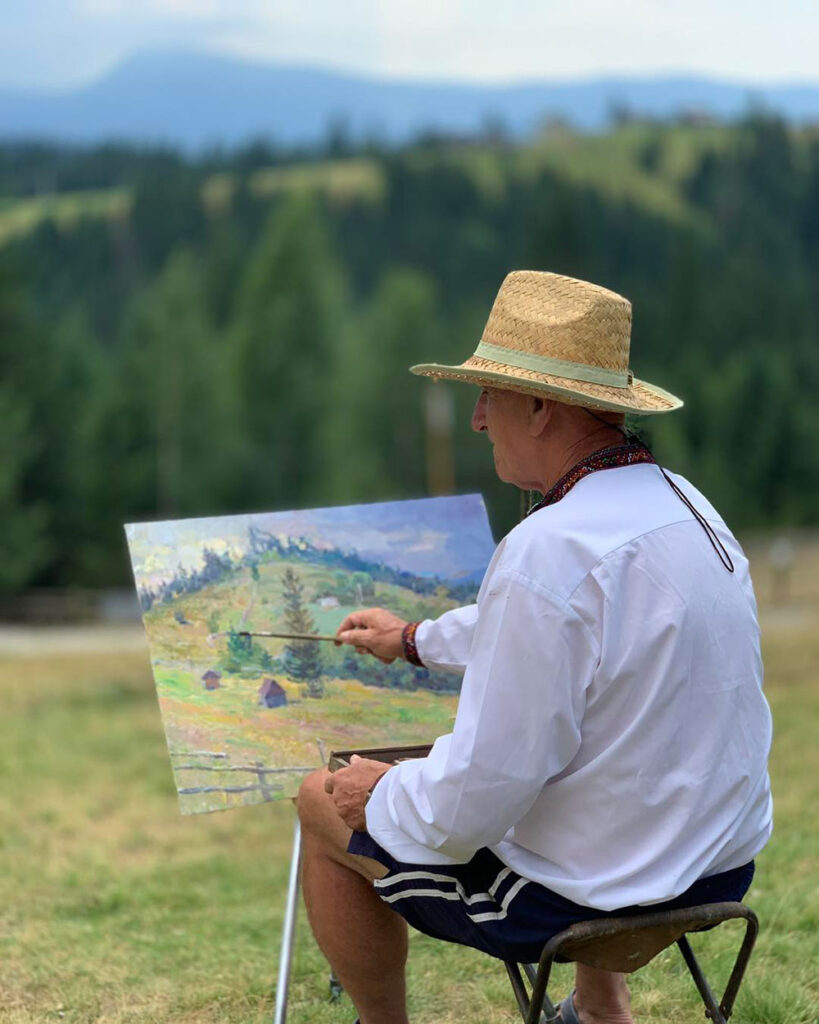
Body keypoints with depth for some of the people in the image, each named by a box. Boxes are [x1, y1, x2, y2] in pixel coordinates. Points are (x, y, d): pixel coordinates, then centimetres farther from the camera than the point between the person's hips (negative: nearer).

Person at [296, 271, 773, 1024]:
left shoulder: (548, 552, -28)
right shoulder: (684, 504, 1)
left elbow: (473, 802, -26)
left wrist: (381, 796, -5)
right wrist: (417, 639, 35)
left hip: (579, 897, -8)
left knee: (324, 805, 12)